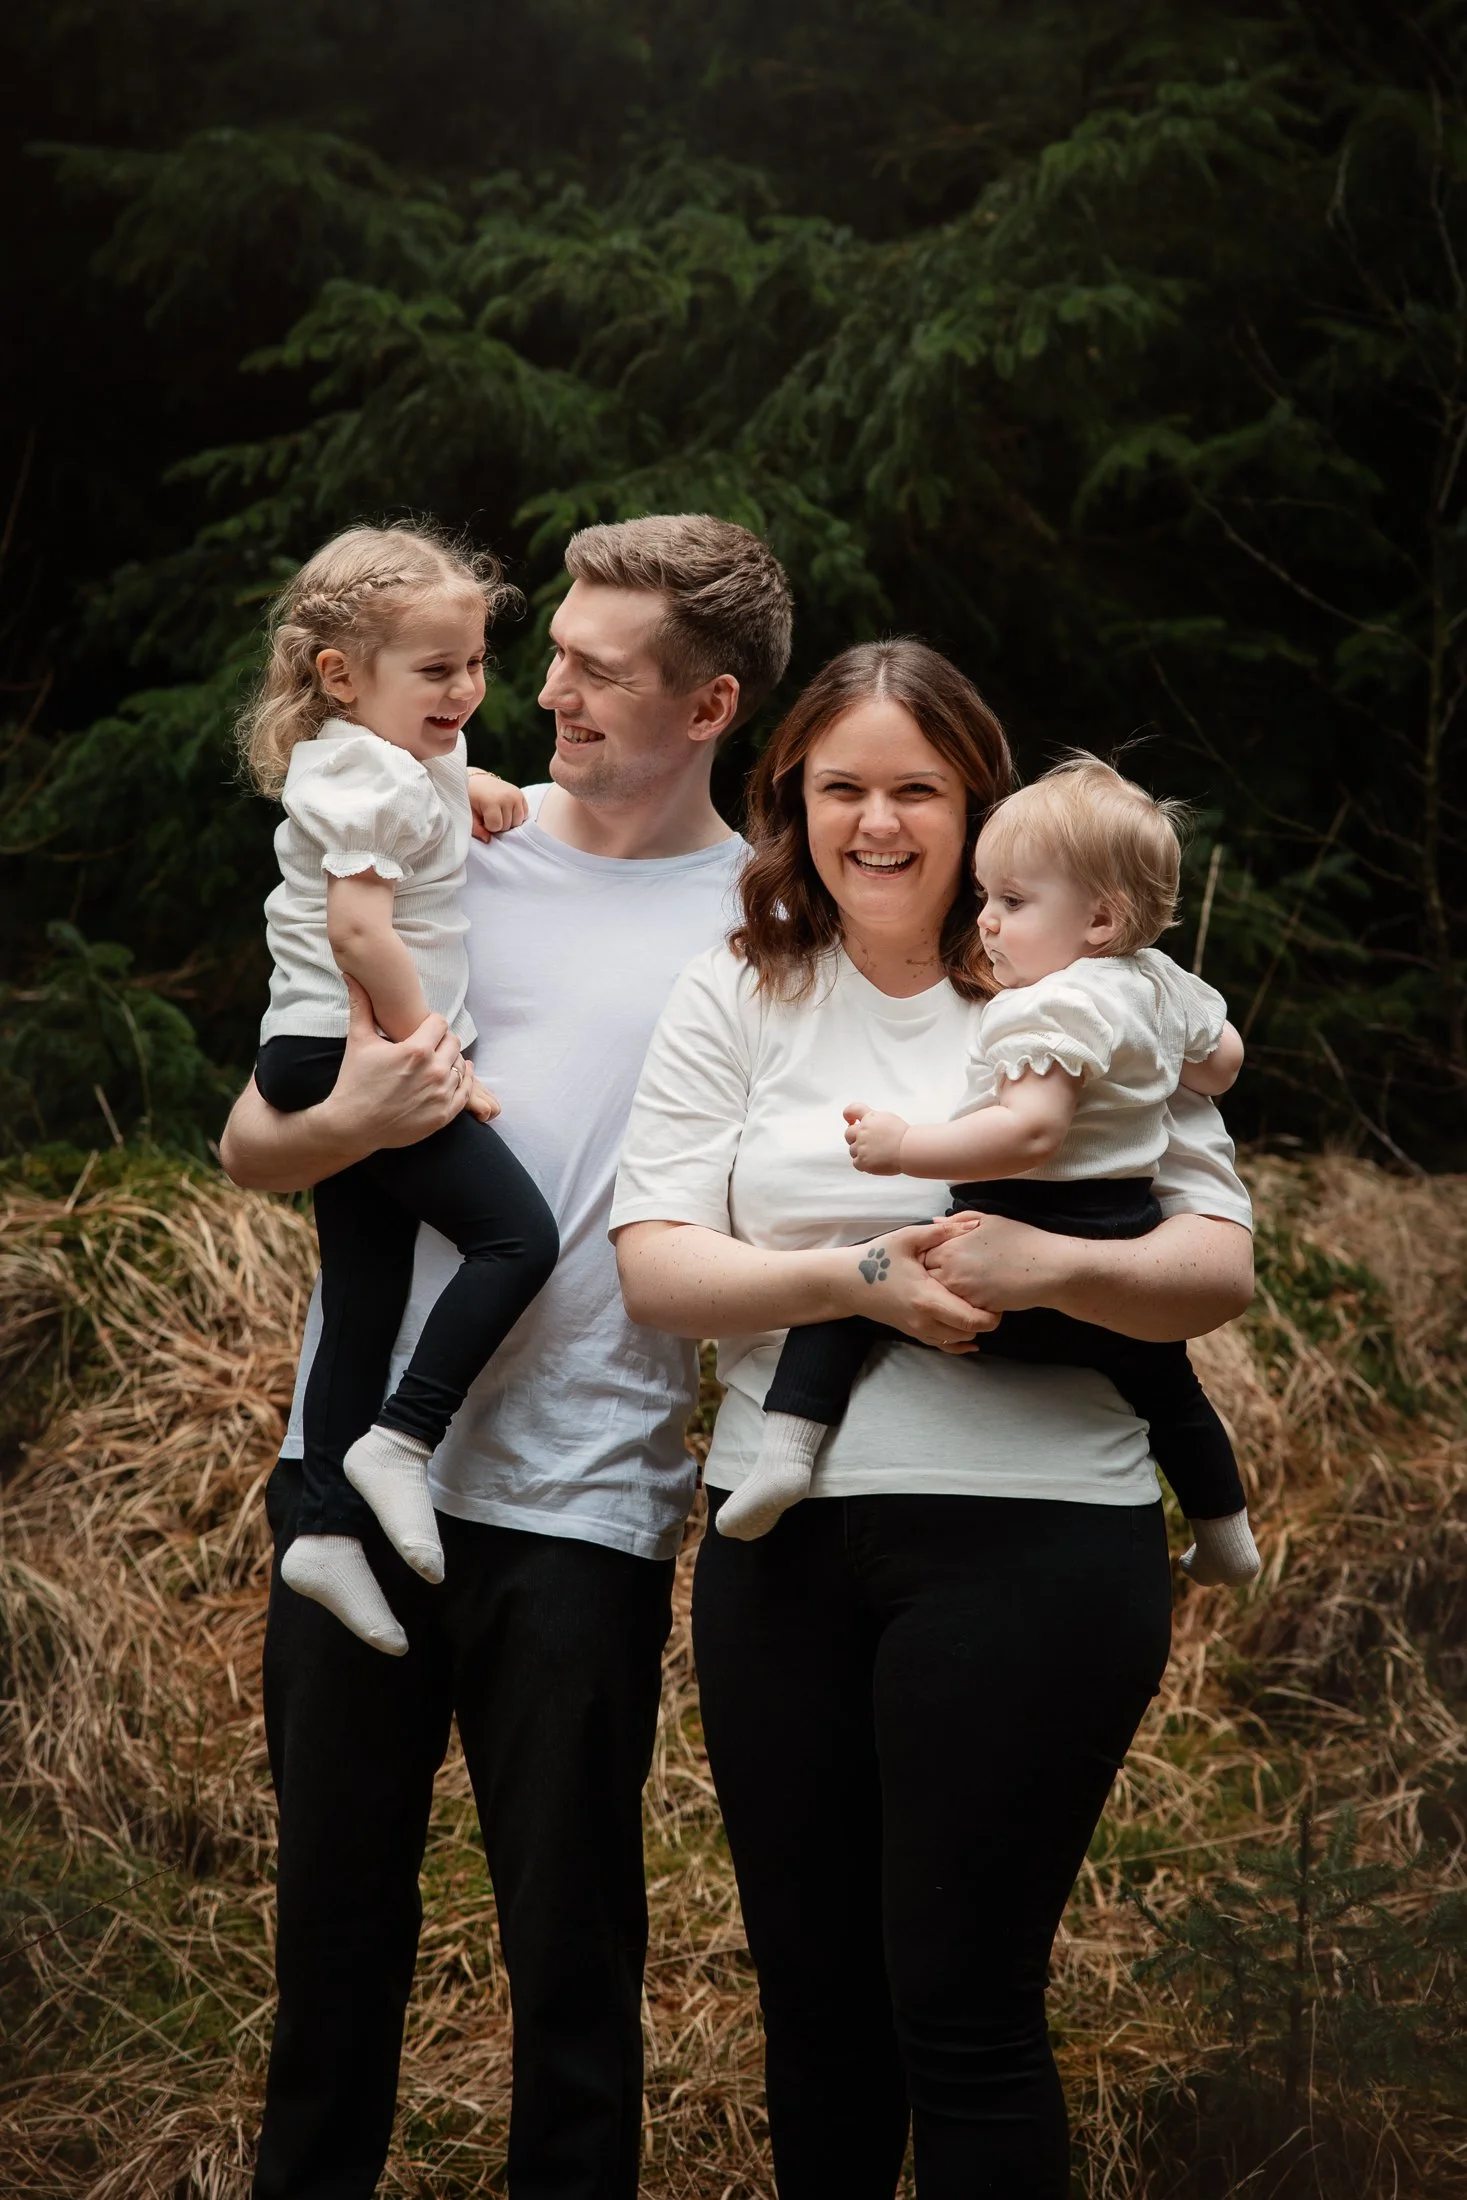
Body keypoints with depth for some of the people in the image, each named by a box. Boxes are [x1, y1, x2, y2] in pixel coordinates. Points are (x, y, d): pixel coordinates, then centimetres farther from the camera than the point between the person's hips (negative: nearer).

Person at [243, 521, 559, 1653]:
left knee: (364, 1304, 10)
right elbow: (359, 928, -25)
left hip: (320, 1061, 10)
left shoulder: (390, 755, 16)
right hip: (354, 1052, -10)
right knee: (517, 1234, -16)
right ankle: (401, 1440, -13)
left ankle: (326, 1527, 12)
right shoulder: (375, 779, -15)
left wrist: (464, 790, 21)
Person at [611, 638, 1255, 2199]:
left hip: (1032, 1532, -3)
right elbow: (652, 1264, -1)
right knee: (811, 1990, 13)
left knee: (961, 2008, -2)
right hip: (781, 1541, 3)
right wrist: (854, 1278, -17)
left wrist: (1056, 1268, -21)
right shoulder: (737, 997, 8)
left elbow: (1221, 1268, -1)